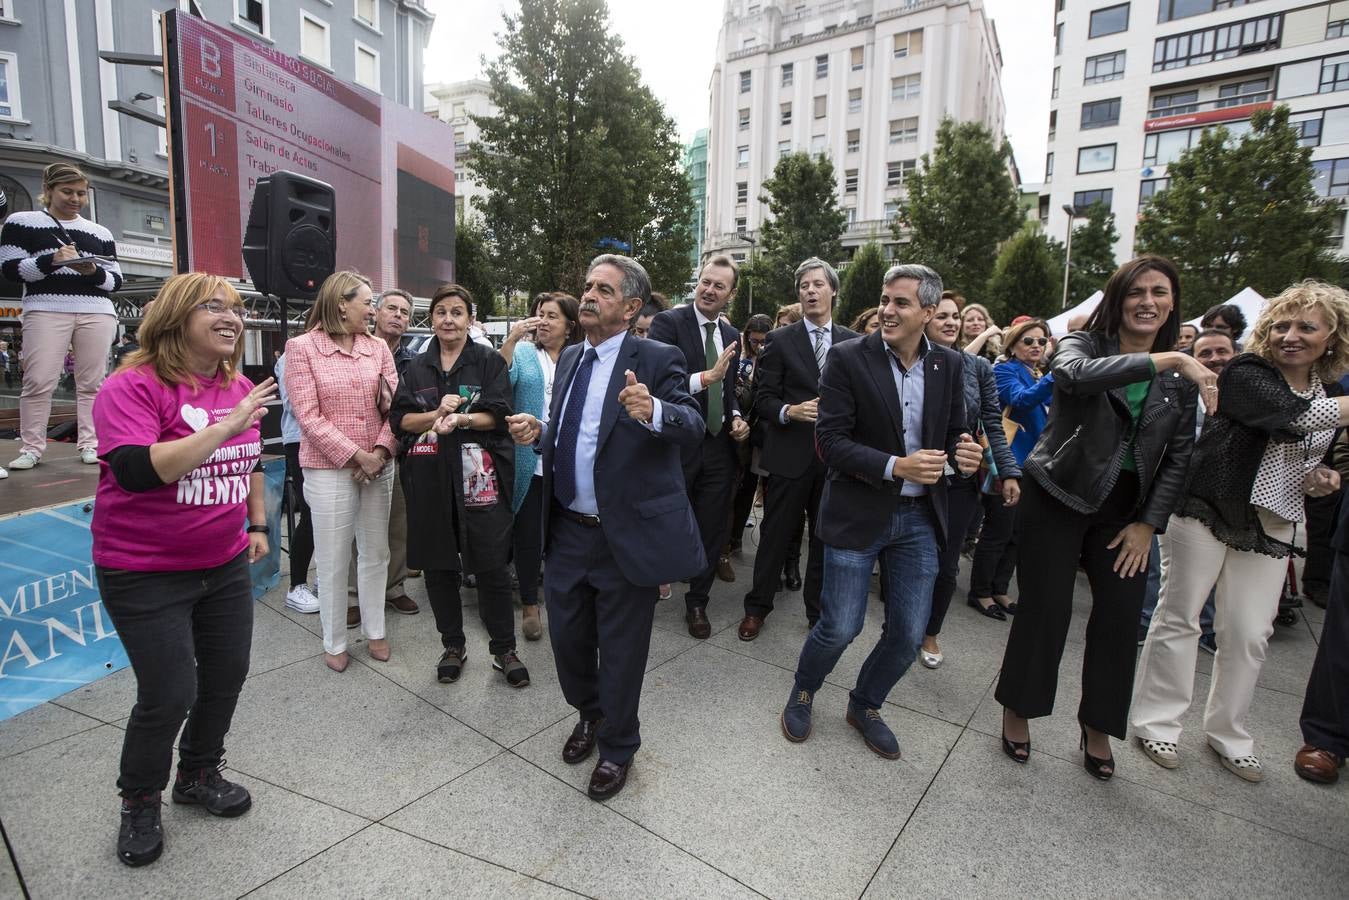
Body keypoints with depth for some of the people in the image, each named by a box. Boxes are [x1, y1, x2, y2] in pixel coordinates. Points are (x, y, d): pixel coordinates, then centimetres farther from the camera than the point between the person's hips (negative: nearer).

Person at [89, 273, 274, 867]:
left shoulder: (239, 387, 3)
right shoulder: (133, 386, -16)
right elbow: (136, 471, -30)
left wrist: (257, 524, 18)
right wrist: (225, 426, -31)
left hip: (225, 564, 6)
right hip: (145, 573, -6)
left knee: (227, 675, 15)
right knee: (169, 695, 1)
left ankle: (200, 774, 40)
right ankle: (139, 802, 30)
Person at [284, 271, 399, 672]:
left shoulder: (377, 347, 6)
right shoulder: (302, 346, -4)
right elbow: (308, 416, -10)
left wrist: (381, 451, -12)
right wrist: (357, 456, -13)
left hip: (378, 467, 4)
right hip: (329, 470, -4)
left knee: (376, 553, 13)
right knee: (333, 561, 5)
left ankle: (375, 631, 29)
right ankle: (334, 643, 23)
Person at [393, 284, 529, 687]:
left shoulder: (489, 361, 5)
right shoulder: (416, 367, 14)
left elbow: (498, 415, -5)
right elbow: (400, 419, 5)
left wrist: (461, 419, -22)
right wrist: (436, 414, -13)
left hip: (478, 476, -3)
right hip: (429, 477, 3)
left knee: (492, 566, -1)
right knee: (437, 565, 9)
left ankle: (503, 649, 14)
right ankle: (452, 645, 27)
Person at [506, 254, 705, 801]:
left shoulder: (657, 360, -12)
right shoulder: (570, 357, 9)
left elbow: (693, 427, -25)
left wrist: (653, 411, -46)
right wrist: (538, 432, -2)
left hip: (627, 534, -6)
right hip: (566, 531, 6)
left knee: (621, 650, 12)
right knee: (567, 637, 20)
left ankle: (618, 746, 39)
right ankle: (589, 715, 50)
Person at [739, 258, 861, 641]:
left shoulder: (853, 342, 7)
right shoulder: (780, 340, 0)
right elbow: (764, 399, -3)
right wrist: (789, 411, -22)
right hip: (789, 454, -2)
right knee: (775, 535, 7)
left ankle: (819, 610, 30)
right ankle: (757, 607, 24)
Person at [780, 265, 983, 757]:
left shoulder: (949, 365, 4)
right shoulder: (848, 358, -10)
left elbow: (953, 435, 10)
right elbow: (830, 439, -14)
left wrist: (962, 456, -13)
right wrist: (895, 466, -25)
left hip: (919, 517, 4)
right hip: (858, 512, -4)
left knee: (908, 634, 10)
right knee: (840, 627, 2)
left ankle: (865, 705, 37)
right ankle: (802, 693, 33)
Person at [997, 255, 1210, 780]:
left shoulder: (1182, 376, 7)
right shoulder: (1084, 345, -5)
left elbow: (1179, 457, 8)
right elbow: (1075, 375, -32)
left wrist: (1148, 524, 0)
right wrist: (1164, 359, -32)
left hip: (1126, 510, 4)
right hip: (1057, 498, -4)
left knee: (1120, 618, 5)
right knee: (1045, 611, 0)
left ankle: (1097, 728, 27)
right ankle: (1017, 711, 22)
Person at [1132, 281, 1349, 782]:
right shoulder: (1246, 373, -7)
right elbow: (1294, 417, -24)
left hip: (1271, 529, 6)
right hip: (1206, 513, -6)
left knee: (1249, 636, 8)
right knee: (1179, 617, 1)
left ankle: (1227, 734, 26)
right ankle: (1157, 722, 14)